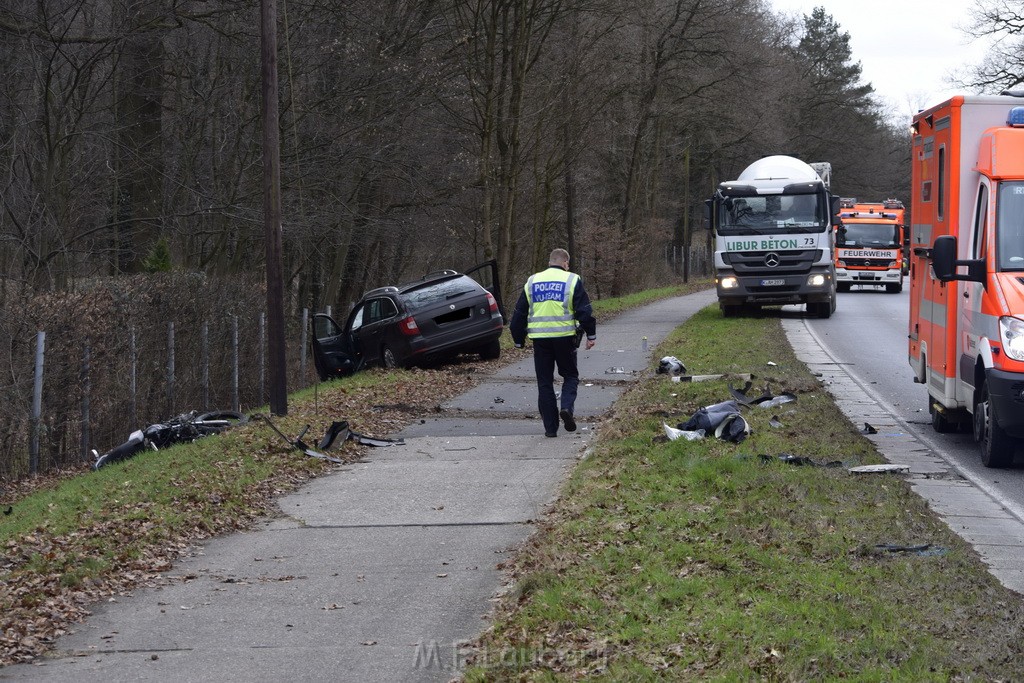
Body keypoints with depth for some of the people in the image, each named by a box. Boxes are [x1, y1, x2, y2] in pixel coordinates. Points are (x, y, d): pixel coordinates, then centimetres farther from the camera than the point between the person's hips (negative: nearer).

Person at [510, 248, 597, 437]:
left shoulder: (532, 282, 12)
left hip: (539, 338, 2)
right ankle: (567, 407, -13)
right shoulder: (572, 280, 1)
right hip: (564, 336, -2)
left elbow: (519, 314, 14)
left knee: (544, 382, 8)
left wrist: (519, 340, 21)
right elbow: (584, 311, -3)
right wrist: (591, 335, 5)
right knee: (570, 375, 14)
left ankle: (550, 427, 6)